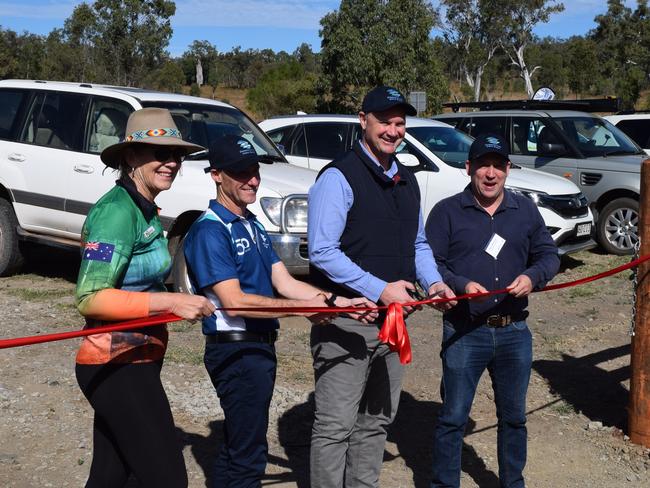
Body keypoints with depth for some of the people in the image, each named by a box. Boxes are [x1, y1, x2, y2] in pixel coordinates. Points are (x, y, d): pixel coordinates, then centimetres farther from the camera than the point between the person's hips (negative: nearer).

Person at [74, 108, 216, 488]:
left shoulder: (144, 210, 12)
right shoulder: (118, 212, -18)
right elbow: (89, 298, -22)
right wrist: (169, 302, -26)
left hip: (135, 361, 10)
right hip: (117, 367, -10)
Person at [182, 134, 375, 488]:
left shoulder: (253, 225, 13)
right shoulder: (210, 230, -15)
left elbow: (284, 283, 7)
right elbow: (234, 302, -23)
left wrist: (336, 302, -7)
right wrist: (303, 308, -25)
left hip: (260, 347, 9)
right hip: (236, 350, -9)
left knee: (235, 447, 18)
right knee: (248, 456, -2)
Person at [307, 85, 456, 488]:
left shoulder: (406, 180, 13)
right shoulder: (339, 177, -13)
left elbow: (418, 243, 21)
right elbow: (322, 252, -20)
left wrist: (432, 281, 2)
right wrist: (380, 290, -22)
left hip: (393, 317, 8)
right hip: (346, 320, -8)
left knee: (378, 420, 18)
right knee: (337, 425, -2)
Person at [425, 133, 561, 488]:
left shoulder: (525, 209, 9)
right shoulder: (447, 212, -2)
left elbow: (549, 255, 11)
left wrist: (532, 276, -10)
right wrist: (461, 284, -22)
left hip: (514, 332, 4)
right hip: (463, 333, -3)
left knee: (514, 416, 16)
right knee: (453, 416, 3)